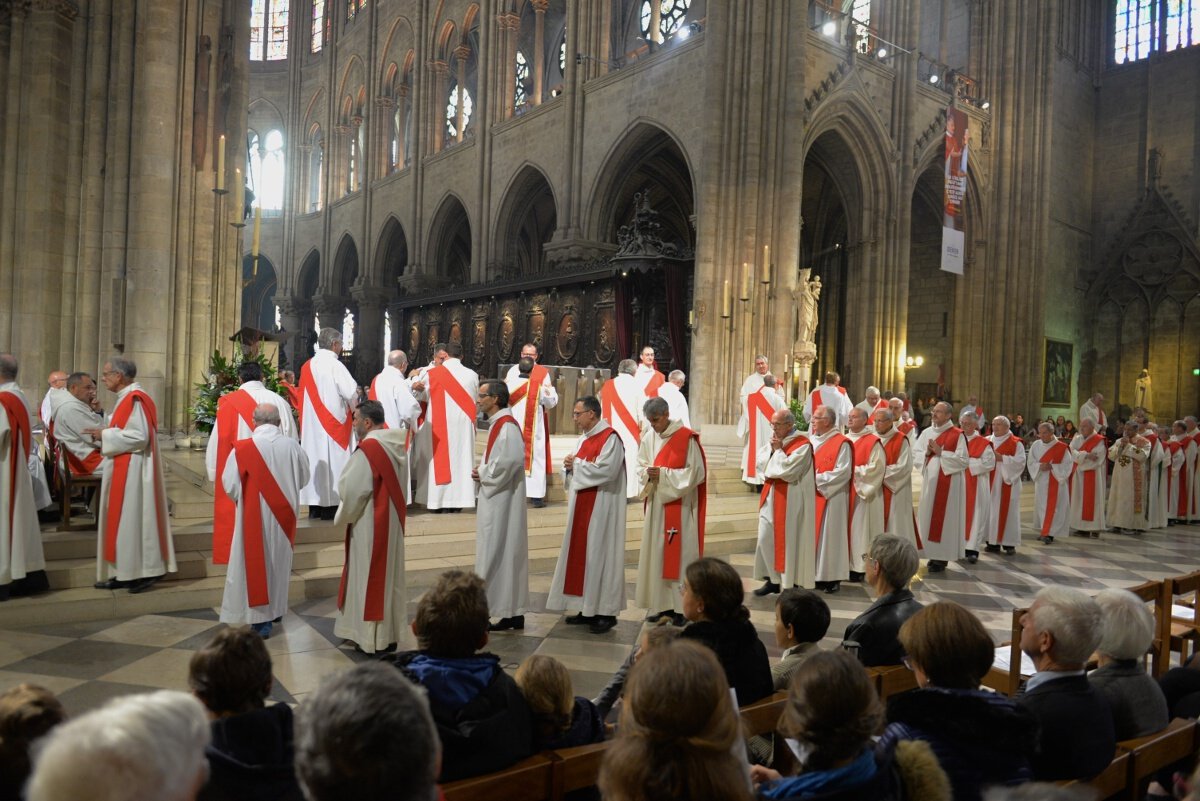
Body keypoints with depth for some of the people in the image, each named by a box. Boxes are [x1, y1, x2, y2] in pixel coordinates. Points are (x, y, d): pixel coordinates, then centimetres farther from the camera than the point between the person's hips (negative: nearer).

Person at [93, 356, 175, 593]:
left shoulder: (133, 399, -17)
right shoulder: (127, 397, 14)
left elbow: (139, 437, -23)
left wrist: (105, 436, -15)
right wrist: (105, 433, 8)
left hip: (132, 471, -10)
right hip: (124, 469, 10)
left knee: (132, 517, -5)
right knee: (124, 518, 11)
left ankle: (144, 571, 3)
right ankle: (126, 571, 16)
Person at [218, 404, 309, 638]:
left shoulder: (243, 449, -15)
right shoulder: (292, 446, -7)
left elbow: (229, 485, -7)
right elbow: (303, 478, 6)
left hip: (255, 516, -3)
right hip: (284, 516, 3)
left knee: (256, 562, 7)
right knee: (279, 560, 18)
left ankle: (261, 619, 9)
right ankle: (276, 608, 32)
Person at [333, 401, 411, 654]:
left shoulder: (368, 449, -20)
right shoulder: (395, 444, 5)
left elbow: (351, 490, -18)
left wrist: (343, 516, 1)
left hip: (371, 524, -8)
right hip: (392, 519, 8)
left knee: (370, 576, 3)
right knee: (390, 575, 14)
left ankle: (373, 637, 11)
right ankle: (392, 634, 22)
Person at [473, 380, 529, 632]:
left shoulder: (507, 425, -16)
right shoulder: (498, 423, 15)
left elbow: (511, 460, -27)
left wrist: (483, 474, -14)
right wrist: (483, 471, 4)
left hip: (502, 501, -10)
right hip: (495, 500, 10)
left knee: (497, 552, -5)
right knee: (505, 552, 12)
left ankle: (508, 611, 2)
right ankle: (514, 613, 18)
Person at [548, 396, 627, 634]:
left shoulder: (610, 437, -13)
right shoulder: (584, 438, 15)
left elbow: (606, 470, -23)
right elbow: (576, 469, 18)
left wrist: (576, 464, -13)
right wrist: (570, 466, -4)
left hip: (601, 507, -9)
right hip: (582, 505, 9)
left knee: (599, 555, -5)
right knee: (581, 554, 10)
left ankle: (606, 612, 3)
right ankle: (588, 608, 18)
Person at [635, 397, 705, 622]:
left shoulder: (687, 438, -12)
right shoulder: (648, 437, 4)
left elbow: (696, 473, -12)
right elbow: (640, 466, 12)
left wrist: (663, 474, -18)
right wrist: (648, 474, -12)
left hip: (679, 506, -6)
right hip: (656, 504, 6)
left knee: (680, 553, -2)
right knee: (656, 553, 8)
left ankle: (684, 606, 8)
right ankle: (664, 604, 18)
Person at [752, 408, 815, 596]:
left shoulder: (802, 444, -11)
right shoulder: (775, 441, 12)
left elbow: (788, 470, -20)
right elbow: (761, 463, 9)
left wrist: (777, 450, -11)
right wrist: (772, 449, -5)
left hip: (789, 501, -7)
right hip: (770, 497, 7)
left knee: (787, 540, -1)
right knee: (765, 538, 6)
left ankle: (790, 583, 11)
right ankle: (772, 579, 16)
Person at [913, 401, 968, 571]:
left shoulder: (957, 435, -6)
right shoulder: (926, 433, 10)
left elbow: (964, 460, -12)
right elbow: (914, 454, 9)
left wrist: (941, 452, -16)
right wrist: (926, 453, -10)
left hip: (949, 483, -5)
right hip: (929, 481, 5)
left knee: (944, 518, -3)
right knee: (928, 516, 7)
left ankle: (942, 557, 3)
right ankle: (933, 553, 16)